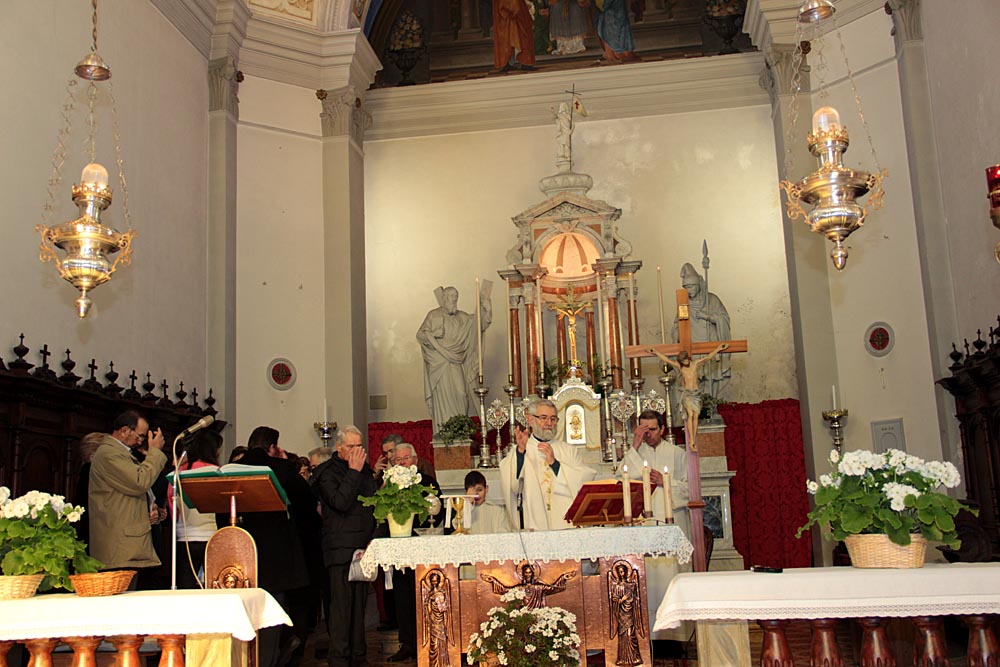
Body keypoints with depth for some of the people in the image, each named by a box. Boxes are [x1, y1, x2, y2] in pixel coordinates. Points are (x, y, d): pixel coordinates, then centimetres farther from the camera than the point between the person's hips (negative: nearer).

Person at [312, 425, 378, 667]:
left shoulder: (365, 470, 16)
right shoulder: (327, 472, -4)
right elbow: (340, 502, -19)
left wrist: (374, 537, 13)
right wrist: (353, 471, -14)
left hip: (364, 546, 6)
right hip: (340, 548, -6)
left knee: (360, 602, 10)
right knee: (341, 603, -8)